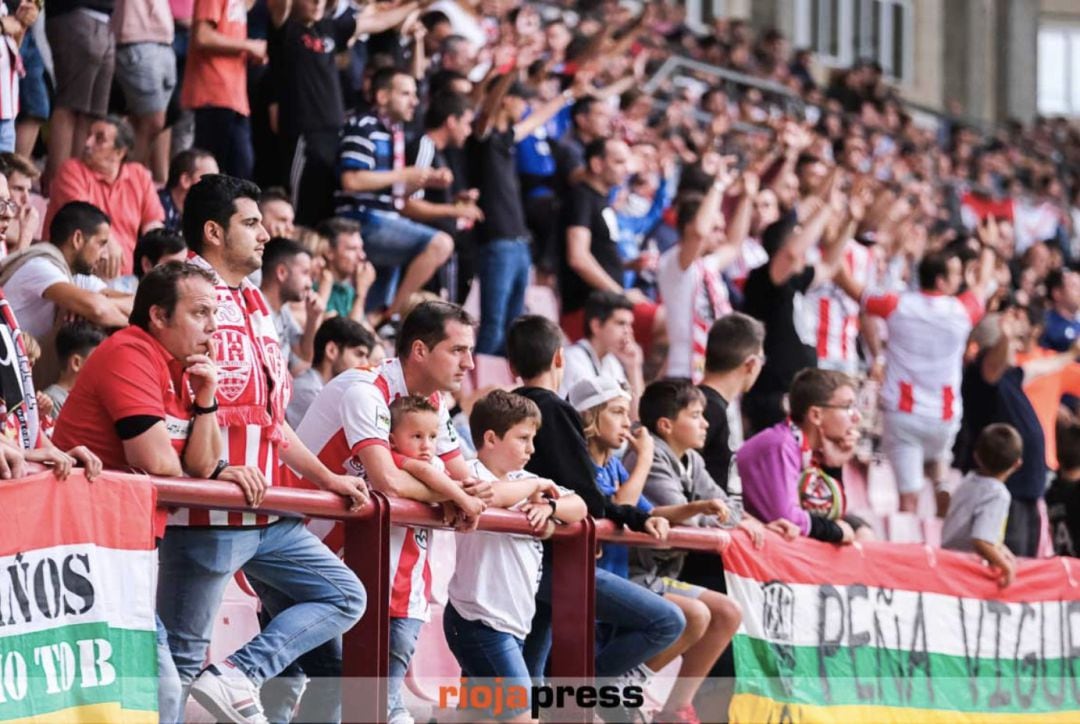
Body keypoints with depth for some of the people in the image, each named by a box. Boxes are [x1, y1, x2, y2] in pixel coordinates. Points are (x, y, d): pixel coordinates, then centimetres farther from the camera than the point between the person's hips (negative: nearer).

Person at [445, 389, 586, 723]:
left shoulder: (522, 480, 15)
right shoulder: (472, 473, -9)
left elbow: (579, 507, 14)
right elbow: (492, 495, -33)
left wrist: (550, 506, -7)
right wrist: (534, 486, -14)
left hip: (512, 621, 9)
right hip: (479, 619, -9)